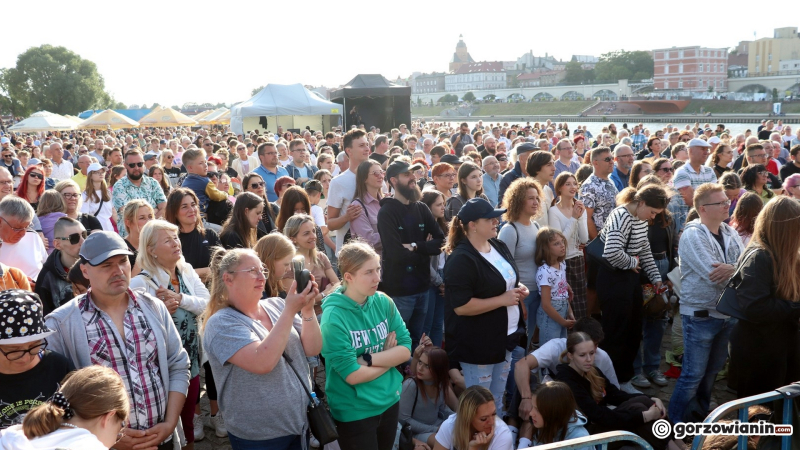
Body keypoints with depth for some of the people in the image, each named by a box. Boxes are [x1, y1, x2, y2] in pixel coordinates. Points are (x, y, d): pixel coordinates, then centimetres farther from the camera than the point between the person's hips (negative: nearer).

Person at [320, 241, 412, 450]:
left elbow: (406, 349, -6)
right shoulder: (334, 316, -21)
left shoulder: (384, 302, -5)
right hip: (354, 411, -6)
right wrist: (389, 357, -10)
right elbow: (352, 375, -22)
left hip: (390, 401, 6)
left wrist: (368, 359, -19)